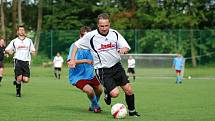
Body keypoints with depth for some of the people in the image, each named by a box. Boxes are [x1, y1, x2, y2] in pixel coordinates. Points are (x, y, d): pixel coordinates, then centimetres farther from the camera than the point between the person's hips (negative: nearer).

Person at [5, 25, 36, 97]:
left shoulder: (29, 41, 14)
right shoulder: (14, 41, 8)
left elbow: (32, 50, 23)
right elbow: (6, 49, 13)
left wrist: (33, 52, -1)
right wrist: (9, 51, -9)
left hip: (26, 62, 2)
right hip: (18, 61, -2)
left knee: (26, 80, -9)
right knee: (19, 78, -14)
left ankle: (17, 81, 23)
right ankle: (18, 92, 7)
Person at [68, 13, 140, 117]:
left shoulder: (114, 33, -3)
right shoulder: (91, 36, -12)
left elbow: (126, 47, -1)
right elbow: (76, 44, 2)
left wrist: (123, 49, -25)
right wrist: (72, 60, -5)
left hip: (116, 66, 4)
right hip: (103, 70, -4)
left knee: (128, 90, -1)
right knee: (115, 93, -18)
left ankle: (132, 111, 22)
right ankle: (107, 93, 18)